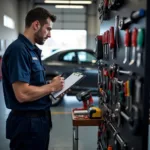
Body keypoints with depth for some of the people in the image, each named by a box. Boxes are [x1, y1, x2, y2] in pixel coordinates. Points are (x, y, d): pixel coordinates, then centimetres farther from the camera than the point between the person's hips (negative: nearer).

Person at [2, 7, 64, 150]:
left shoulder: (32, 50, 11)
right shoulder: (19, 49, -20)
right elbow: (23, 94, -27)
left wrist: (54, 86, 3)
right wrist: (51, 87, -14)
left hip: (39, 118, 10)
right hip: (28, 122, -10)